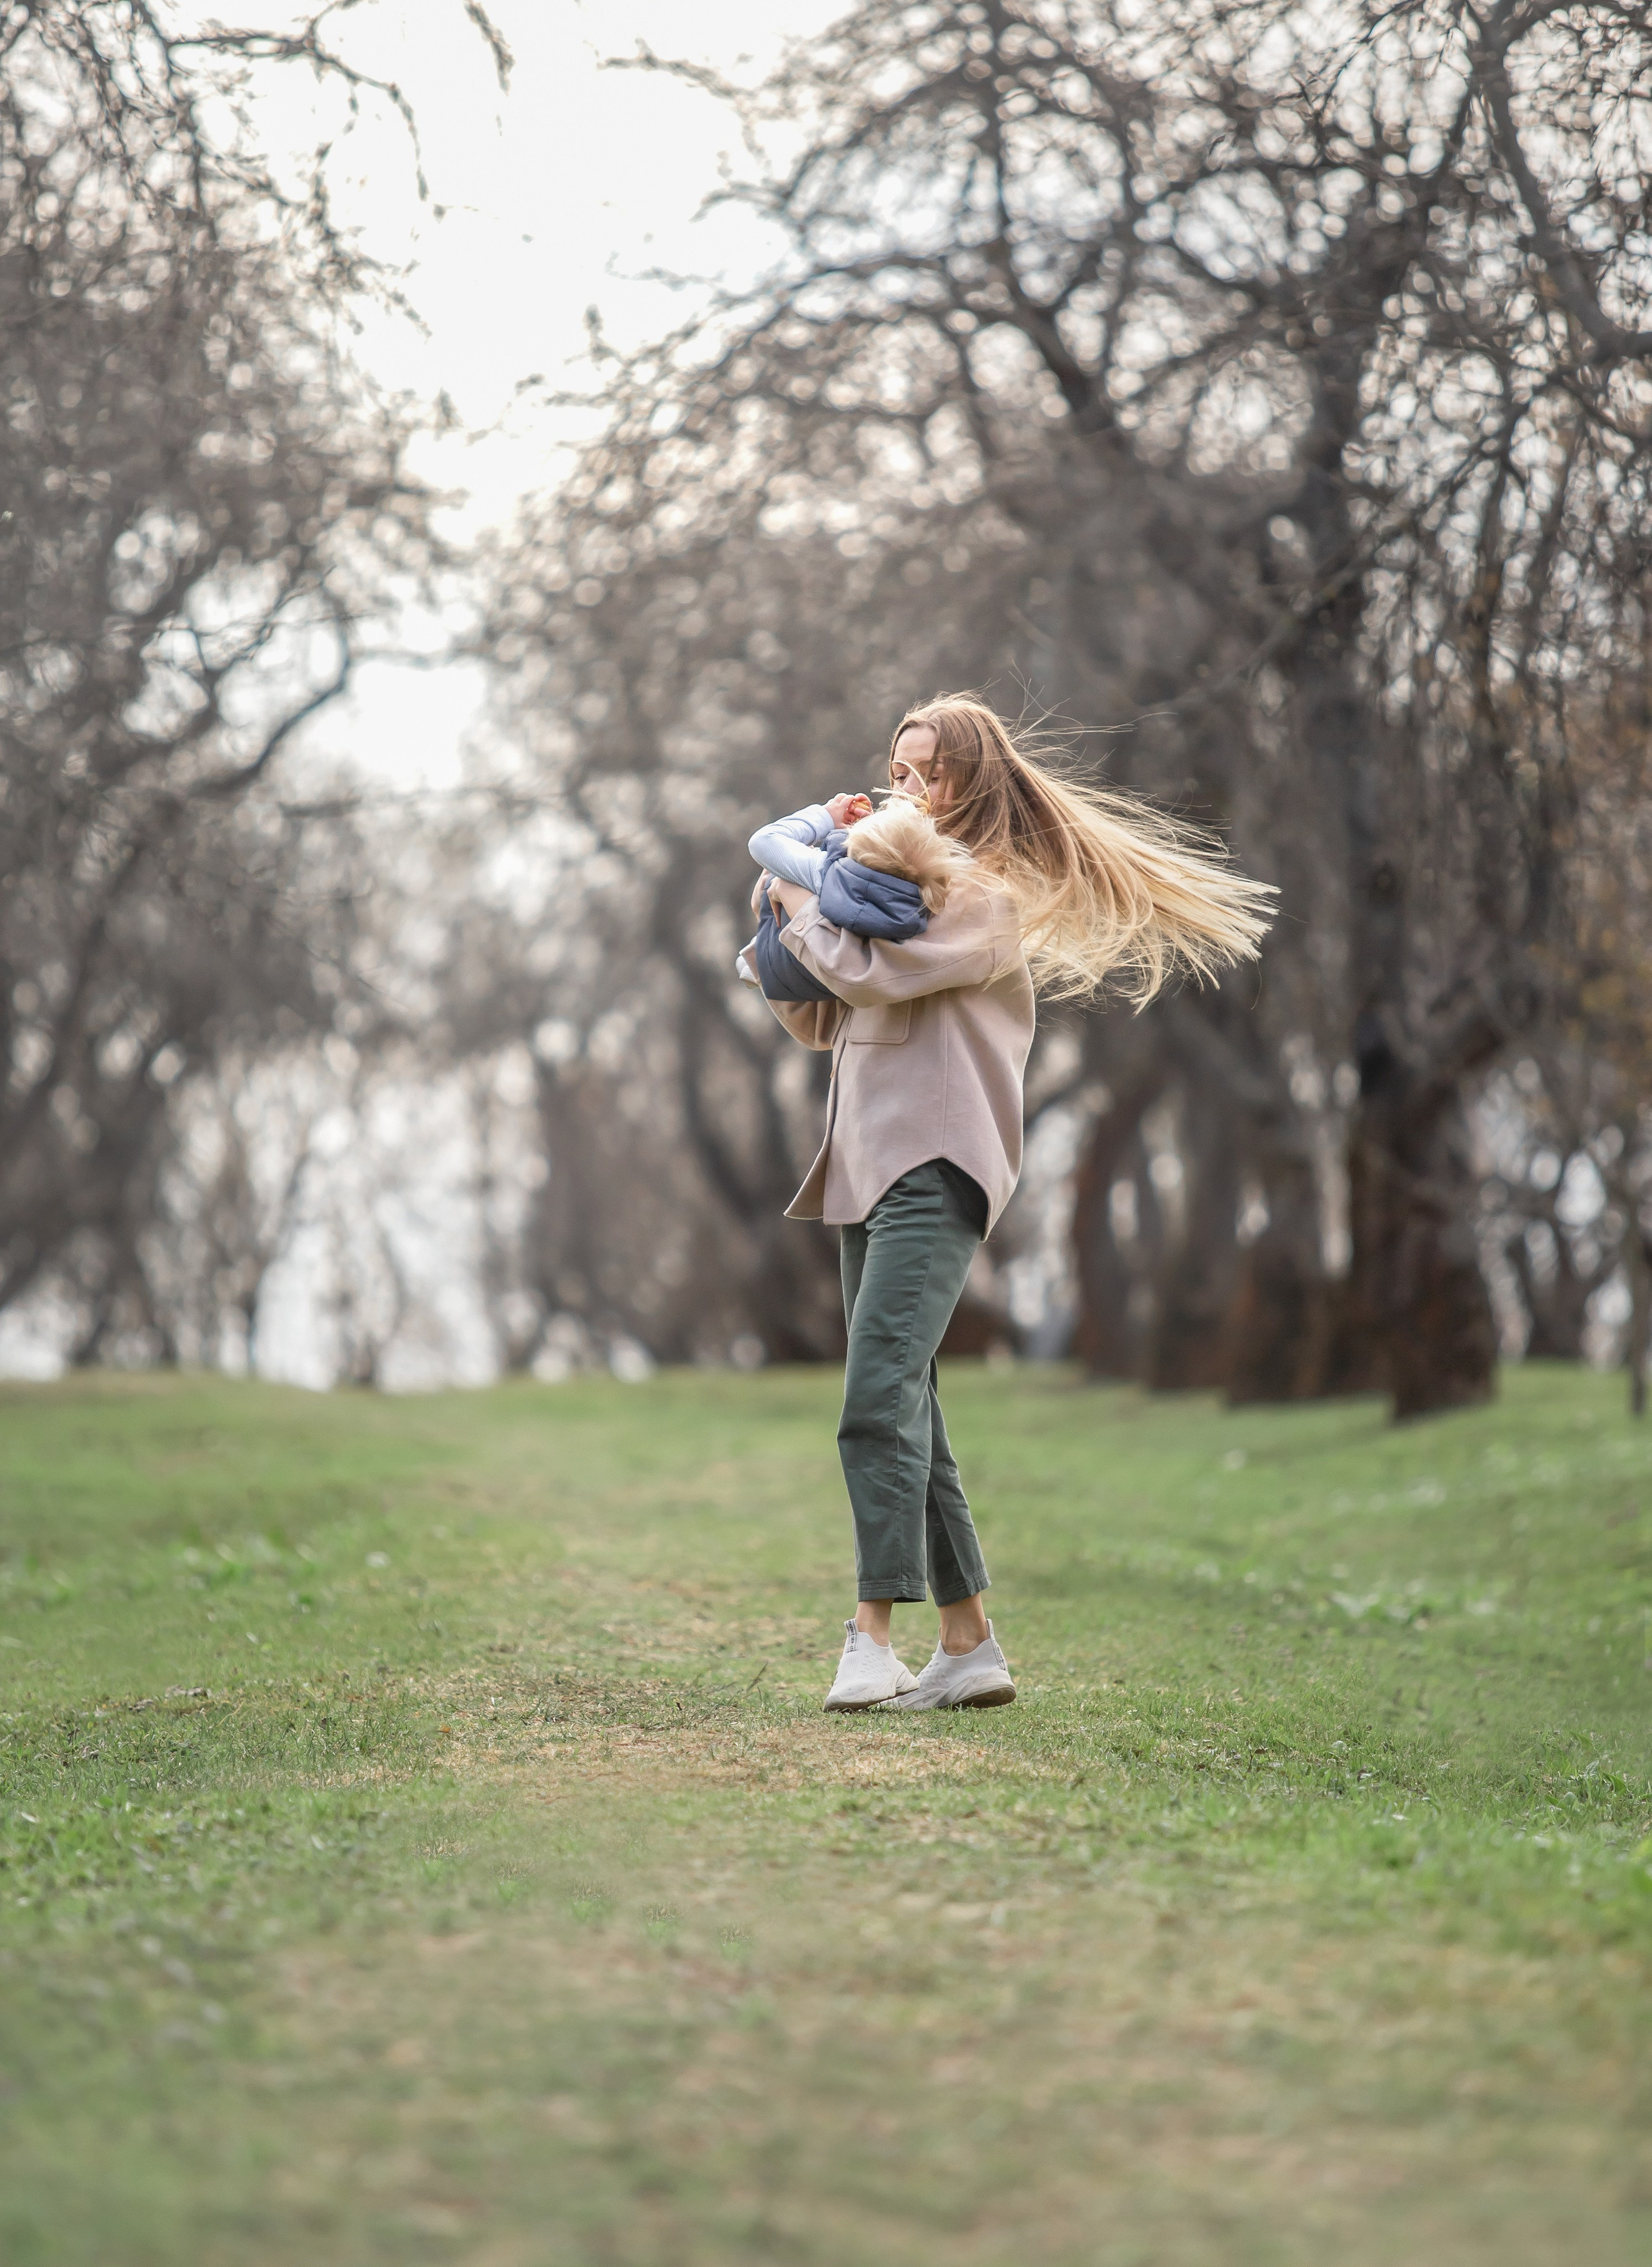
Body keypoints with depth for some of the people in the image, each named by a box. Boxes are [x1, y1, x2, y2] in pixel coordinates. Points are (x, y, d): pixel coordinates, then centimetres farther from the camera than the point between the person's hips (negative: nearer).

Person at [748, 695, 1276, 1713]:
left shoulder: (987, 892, -3)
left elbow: (869, 975, -16)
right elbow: (819, 1018, 24)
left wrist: (799, 903, 0)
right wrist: (784, 938, 9)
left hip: (936, 1172, -9)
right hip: (872, 1170, 9)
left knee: (880, 1399, -21)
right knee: (907, 1411, 7)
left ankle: (875, 1629, -25)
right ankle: (969, 1644, 10)